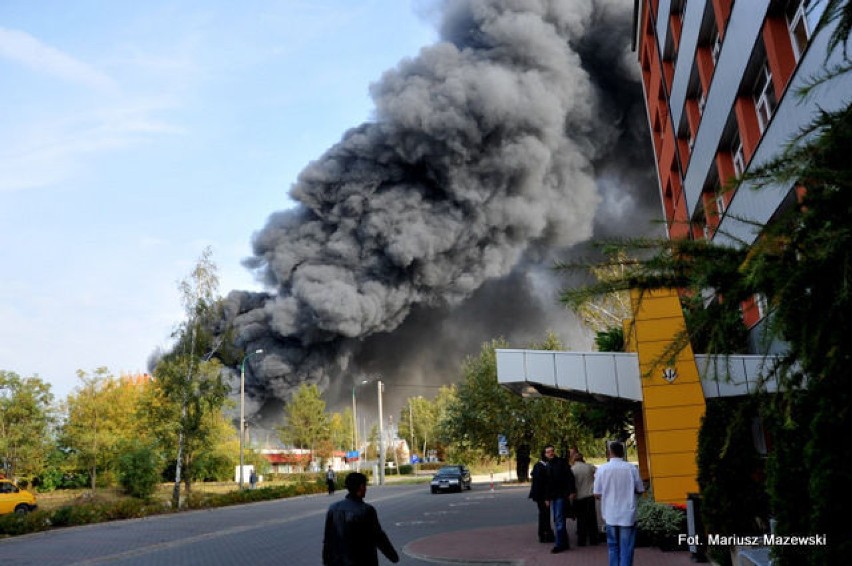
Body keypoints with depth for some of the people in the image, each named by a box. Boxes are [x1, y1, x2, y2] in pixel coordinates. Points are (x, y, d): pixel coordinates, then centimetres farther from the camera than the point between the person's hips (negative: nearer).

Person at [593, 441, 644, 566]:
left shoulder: (602, 469, -8)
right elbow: (640, 490, 2)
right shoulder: (631, 468, -8)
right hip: (628, 515, -1)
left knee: (613, 547, 16)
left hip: (610, 515, 1)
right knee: (626, 549, 6)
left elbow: (597, 494, -4)